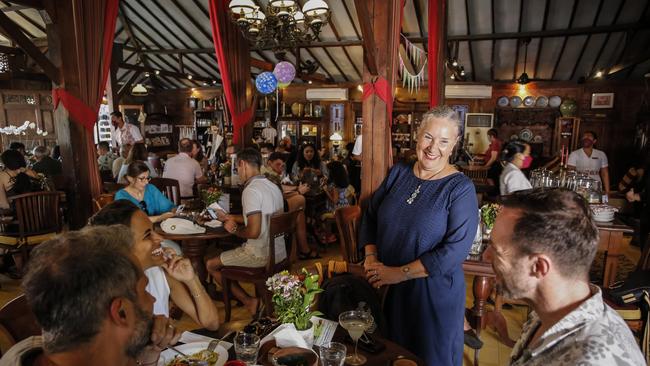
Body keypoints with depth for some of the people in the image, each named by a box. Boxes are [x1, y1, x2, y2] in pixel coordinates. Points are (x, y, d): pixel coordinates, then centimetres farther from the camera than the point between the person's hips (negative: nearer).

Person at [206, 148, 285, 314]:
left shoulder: (251, 190, -20)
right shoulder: (273, 186, 8)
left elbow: (254, 232, -26)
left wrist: (235, 229, -6)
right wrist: (230, 217, 25)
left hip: (261, 255, -9)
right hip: (279, 252, 9)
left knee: (211, 265, 8)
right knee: (225, 255, 29)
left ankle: (248, 301, 5)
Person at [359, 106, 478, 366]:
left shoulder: (460, 188, -13)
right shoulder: (398, 173, 1)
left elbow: (456, 249, -21)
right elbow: (370, 215, 6)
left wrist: (399, 273, -21)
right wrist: (371, 257, -9)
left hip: (435, 292, -4)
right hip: (387, 288, 4)